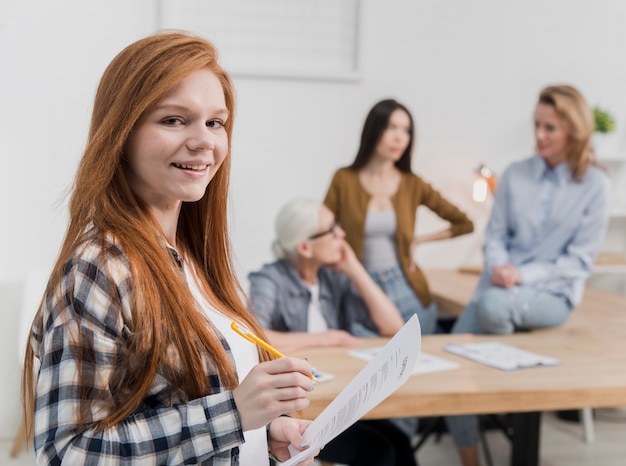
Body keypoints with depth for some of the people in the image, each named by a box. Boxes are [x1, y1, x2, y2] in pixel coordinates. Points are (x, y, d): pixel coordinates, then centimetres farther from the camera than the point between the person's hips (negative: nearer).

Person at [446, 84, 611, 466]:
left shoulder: (594, 184, -3)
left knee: (492, 304, -36)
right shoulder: (515, 174, 7)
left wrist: (524, 275, -18)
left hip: (553, 293, -3)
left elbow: (580, 260, -6)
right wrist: (499, 267, -15)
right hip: (502, 287, 4)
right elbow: (495, 235, 8)